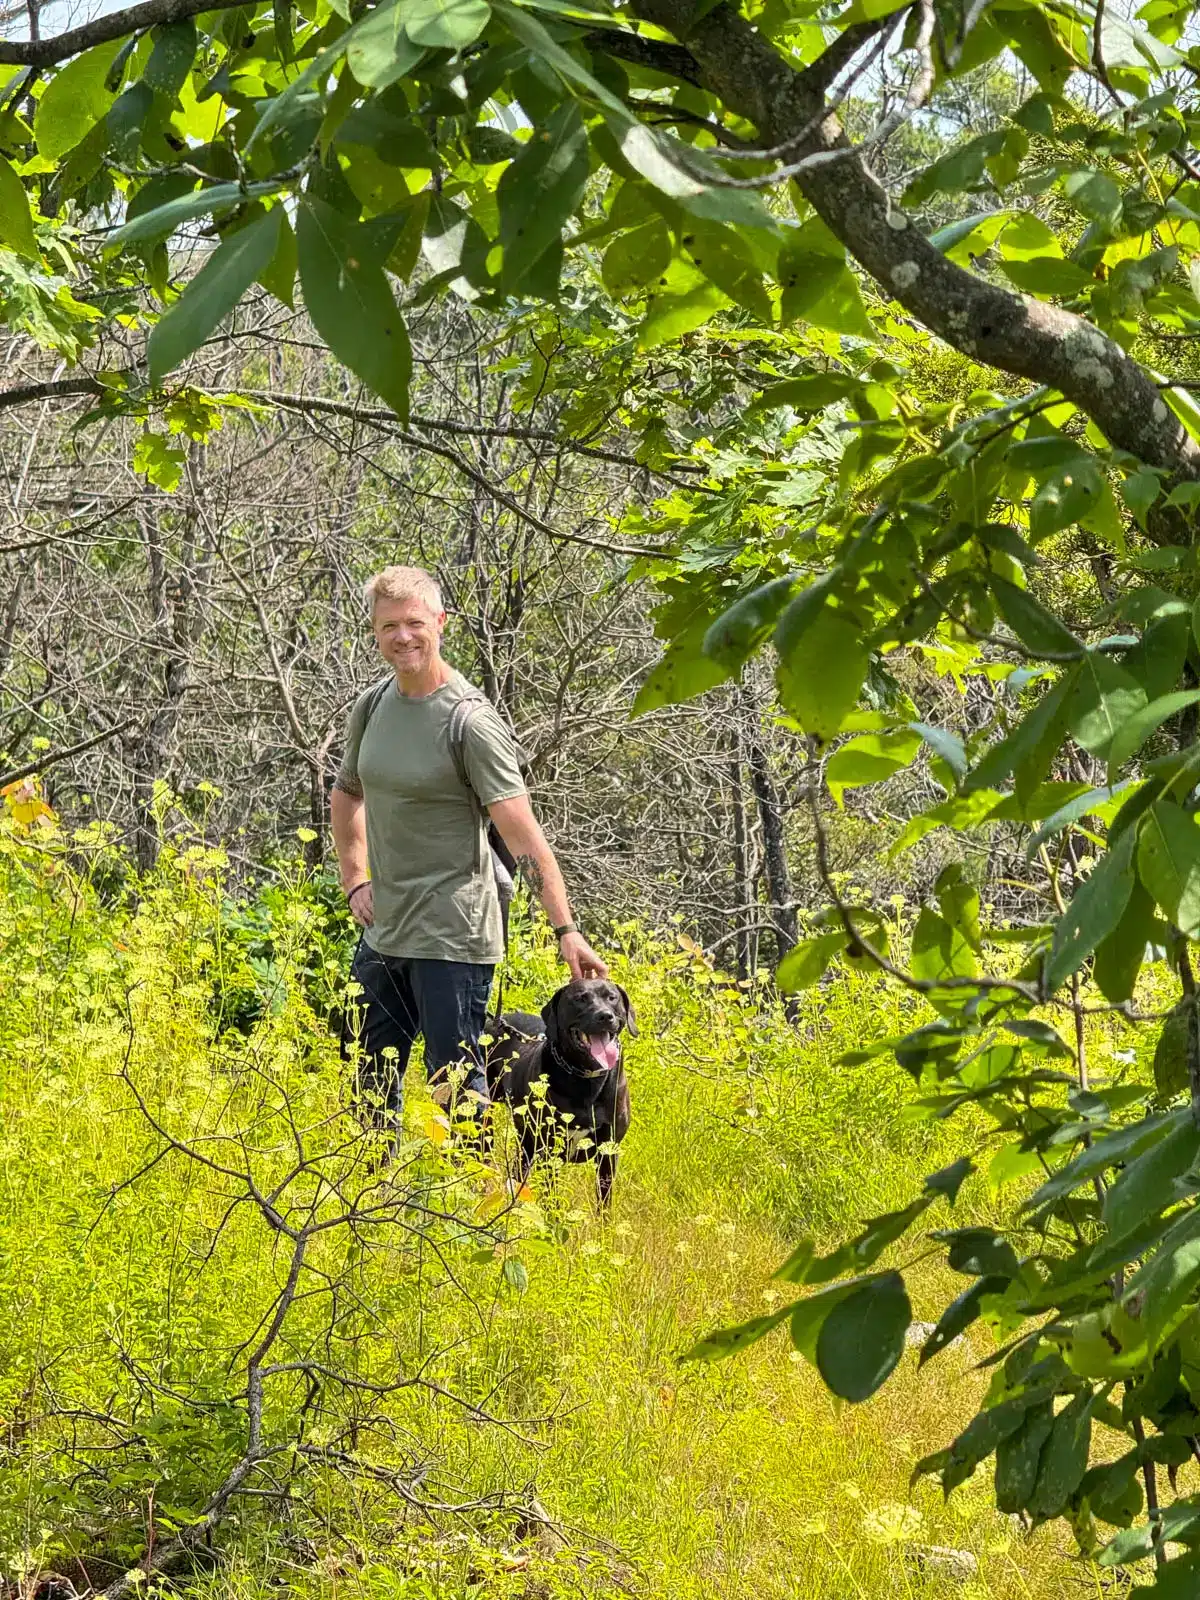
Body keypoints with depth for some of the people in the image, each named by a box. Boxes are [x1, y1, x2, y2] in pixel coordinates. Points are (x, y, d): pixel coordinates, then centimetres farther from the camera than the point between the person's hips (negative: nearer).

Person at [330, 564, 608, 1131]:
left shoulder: (471, 721, -14)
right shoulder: (371, 707, 7)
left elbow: (523, 834, -19)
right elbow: (346, 795, 26)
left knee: (457, 1086, -5)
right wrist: (355, 882, 14)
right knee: (371, 1085, 15)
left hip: (451, 937, -7)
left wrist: (565, 930, -25)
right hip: (382, 931, 7)